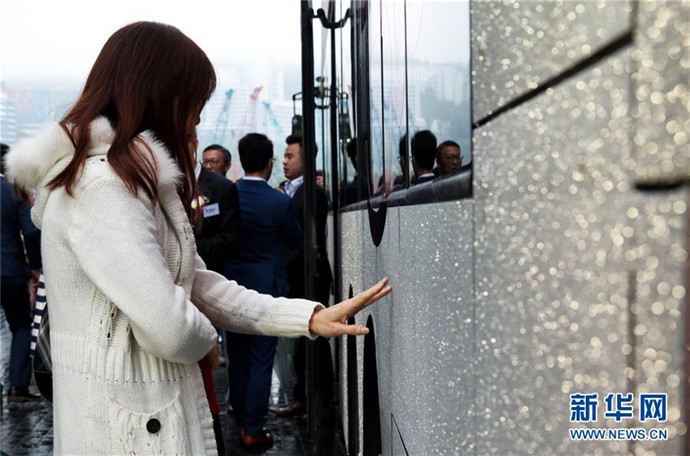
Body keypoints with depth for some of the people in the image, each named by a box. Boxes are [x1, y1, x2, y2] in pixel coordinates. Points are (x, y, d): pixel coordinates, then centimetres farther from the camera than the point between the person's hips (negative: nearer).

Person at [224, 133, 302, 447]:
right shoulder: (279, 202, -15)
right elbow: (296, 241, -1)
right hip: (266, 288, -4)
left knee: (237, 358, 15)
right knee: (261, 360, 4)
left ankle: (241, 422, 27)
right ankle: (253, 429, 11)